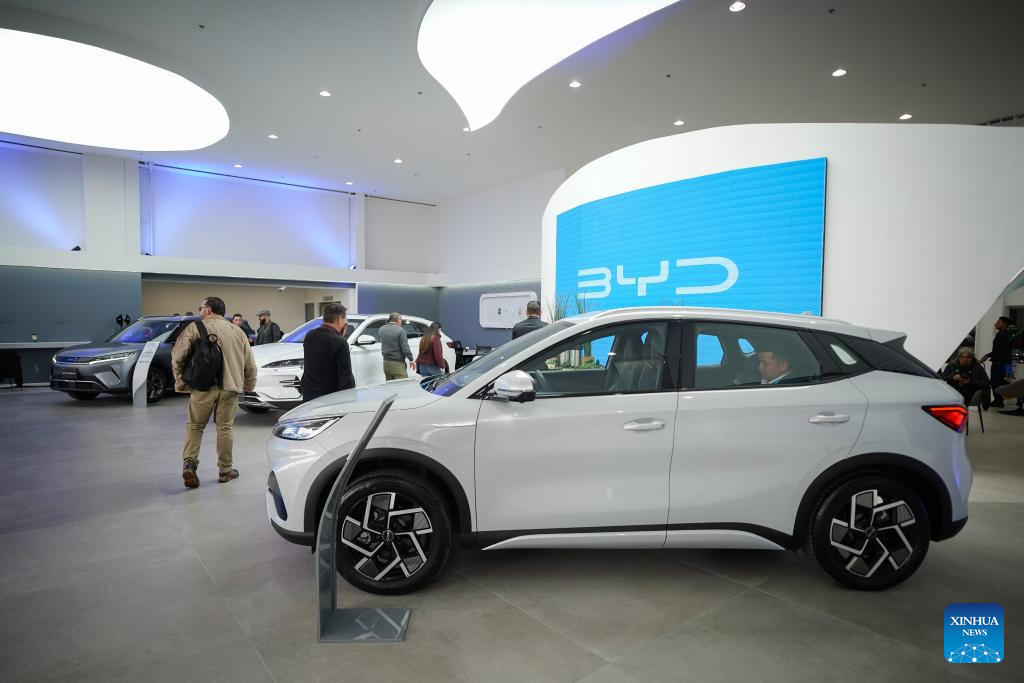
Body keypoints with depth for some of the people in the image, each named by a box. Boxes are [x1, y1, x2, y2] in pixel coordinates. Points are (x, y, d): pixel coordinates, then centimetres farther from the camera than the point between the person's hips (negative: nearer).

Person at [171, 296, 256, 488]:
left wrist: (180, 381, 3)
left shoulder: (195, 328, 1)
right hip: (230, 388, 2)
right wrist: (249, 385, 20)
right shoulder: (237, 332, 12)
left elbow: (177, 356, -7)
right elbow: (250, 363, 12)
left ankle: (189, 463, -2)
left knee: (194, 426, 12)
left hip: (203, 387, -2)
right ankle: (225, 470, 15)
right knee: (225, 428, 10)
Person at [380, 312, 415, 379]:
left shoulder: (382, 329, 6)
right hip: (398, 363, -7)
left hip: (386, 363, 7)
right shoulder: (400, 330, -13)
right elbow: (405, 348, -14)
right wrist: (411, 360, -4)